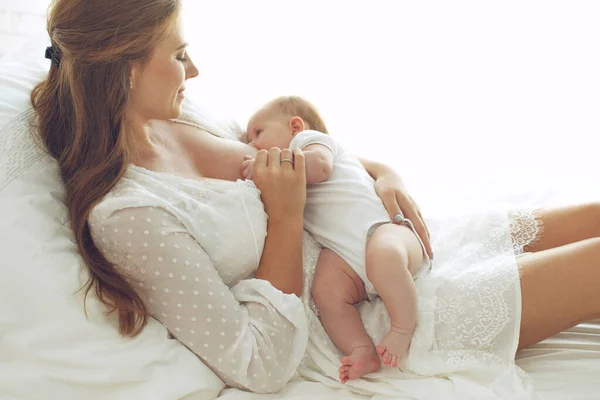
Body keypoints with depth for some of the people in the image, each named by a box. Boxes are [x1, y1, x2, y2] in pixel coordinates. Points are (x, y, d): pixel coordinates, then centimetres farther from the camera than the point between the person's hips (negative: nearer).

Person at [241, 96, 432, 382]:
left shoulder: (310, 138, 12)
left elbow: (319, 165, -12)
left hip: (379, 229, -7)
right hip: (343, 254, 7)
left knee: (383, 255, -38)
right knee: (326, 289, -22)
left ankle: (403, 329, -23)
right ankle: (363, 350, -26)